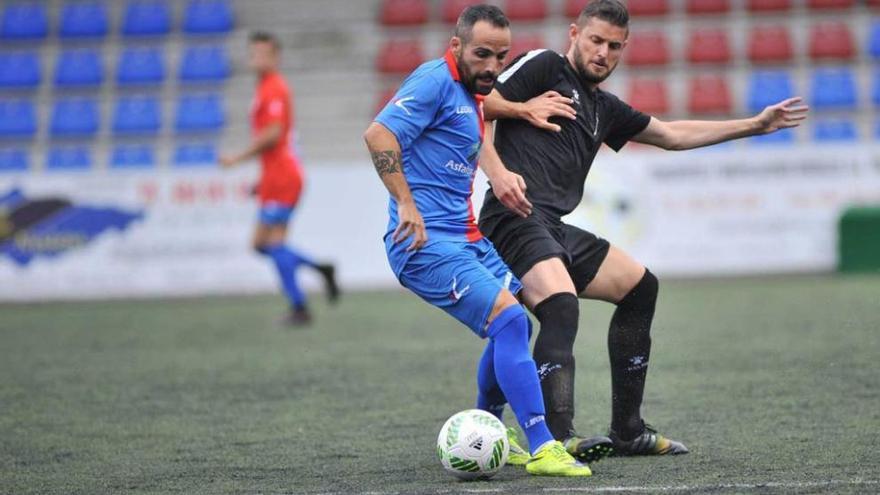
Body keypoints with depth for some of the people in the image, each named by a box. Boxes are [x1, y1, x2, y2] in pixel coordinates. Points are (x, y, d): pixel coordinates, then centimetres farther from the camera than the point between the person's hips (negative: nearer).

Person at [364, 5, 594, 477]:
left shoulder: (471, 96, 18)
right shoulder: (436, 80, -12)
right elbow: (378, 134, -23)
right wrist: (406, 205, -26)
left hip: (466, 238, 10)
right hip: (426, 242, -10)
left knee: (513, 325, 17)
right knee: (509, 318, -20)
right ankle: (541, 449, -22)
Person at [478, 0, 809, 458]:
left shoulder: (604, 109, 24)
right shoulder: (543, 67, 1)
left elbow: (671, 134, 33)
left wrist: (756, 124, 36)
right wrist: (522, 109, -19)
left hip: (554, 230, 10)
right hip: (516, 217, -10)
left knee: (640, 287, 17)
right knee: (561, 305, -31)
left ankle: (628, 432, 21)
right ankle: (558, 440, -37)